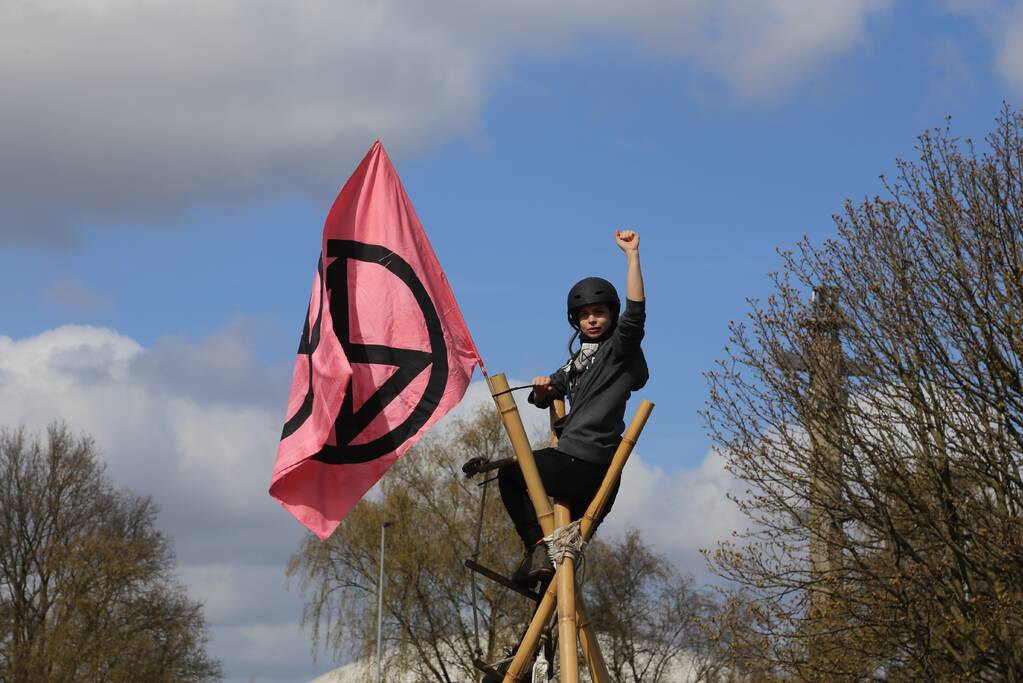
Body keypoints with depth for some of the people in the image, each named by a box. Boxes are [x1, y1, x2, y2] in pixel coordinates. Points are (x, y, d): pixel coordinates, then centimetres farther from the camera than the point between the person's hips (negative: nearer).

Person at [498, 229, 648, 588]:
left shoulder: (619, 349, -3)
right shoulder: (578, 361, 20)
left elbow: (635, 312, -22)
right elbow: (543, 400, 24)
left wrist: (632, 255, -25)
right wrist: (543, 387, 0)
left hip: (584, 466, -9)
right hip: (576, 465, 9)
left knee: (509, 475, 5)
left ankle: (538, 548, -4)